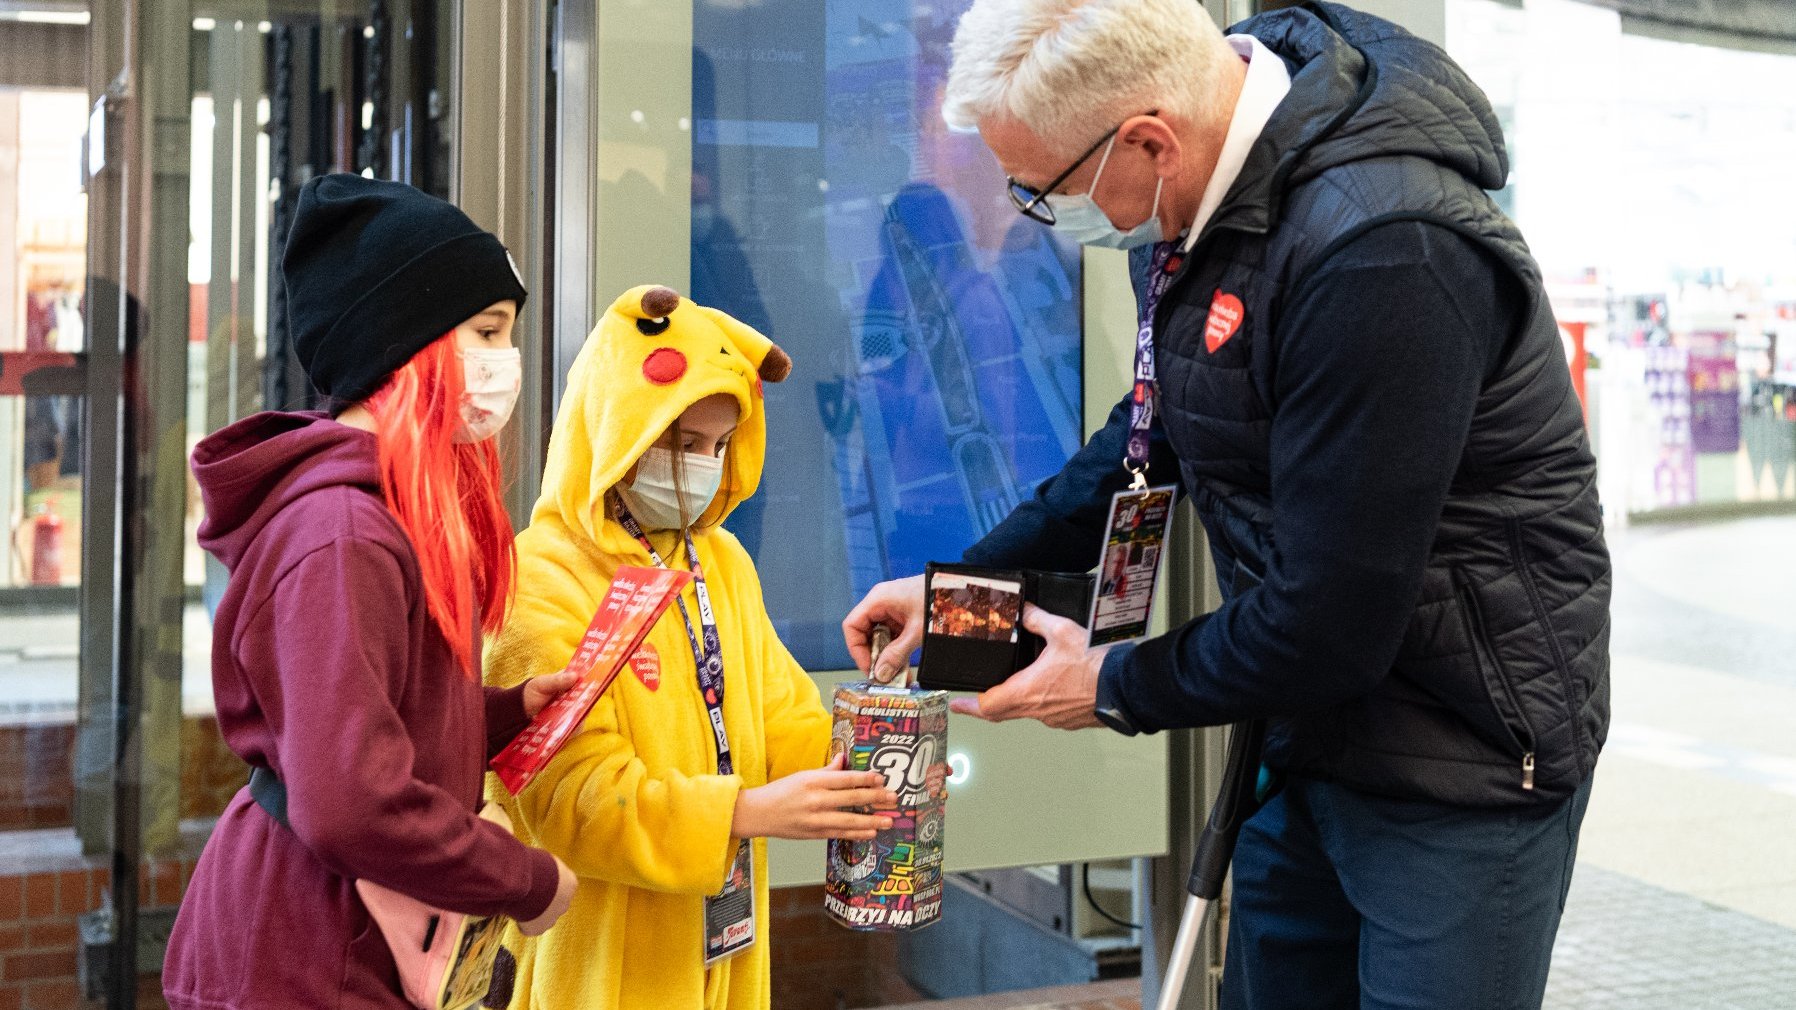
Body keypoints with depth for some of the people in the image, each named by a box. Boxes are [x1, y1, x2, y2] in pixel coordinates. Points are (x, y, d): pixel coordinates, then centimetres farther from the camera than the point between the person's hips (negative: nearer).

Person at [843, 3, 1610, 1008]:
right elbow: (1155, 430, 13)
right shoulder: (1200, 190, -2)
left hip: (1461, 763, -8)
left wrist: (1119, 688, -9)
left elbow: (1330, 623, -26)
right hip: (1310, 727, 8)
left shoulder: (1384, 255, -31)